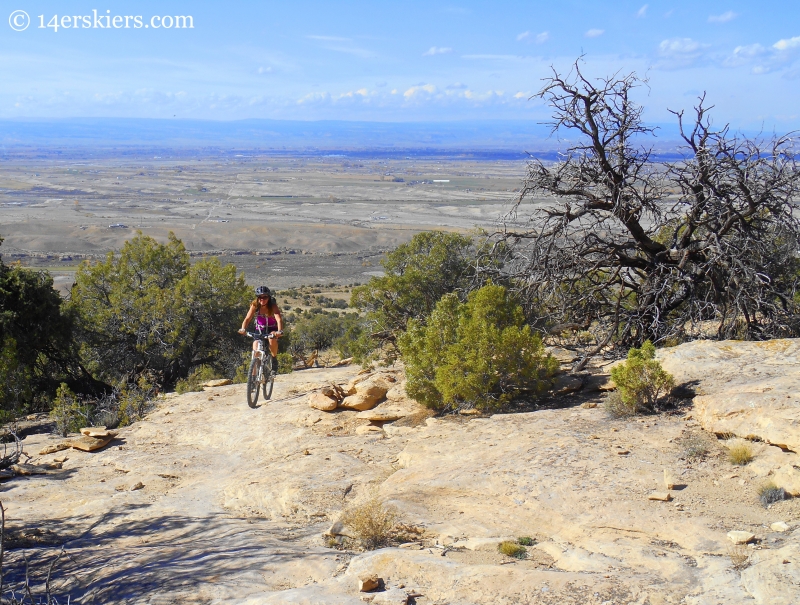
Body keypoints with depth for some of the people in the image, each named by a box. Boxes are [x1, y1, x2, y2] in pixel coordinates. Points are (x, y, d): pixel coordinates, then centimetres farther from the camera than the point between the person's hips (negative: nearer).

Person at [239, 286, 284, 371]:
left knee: (272, 339, -35)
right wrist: (243, 329, -45)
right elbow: (247, 319, -25)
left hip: (272, 329, -2)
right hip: (259, 330, 2)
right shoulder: (255, 305, -17)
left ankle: (274, 360, -14)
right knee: (256, 352, -15)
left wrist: (280, 331, -55)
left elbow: (279, 319, -36)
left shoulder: (273, 306, -23)